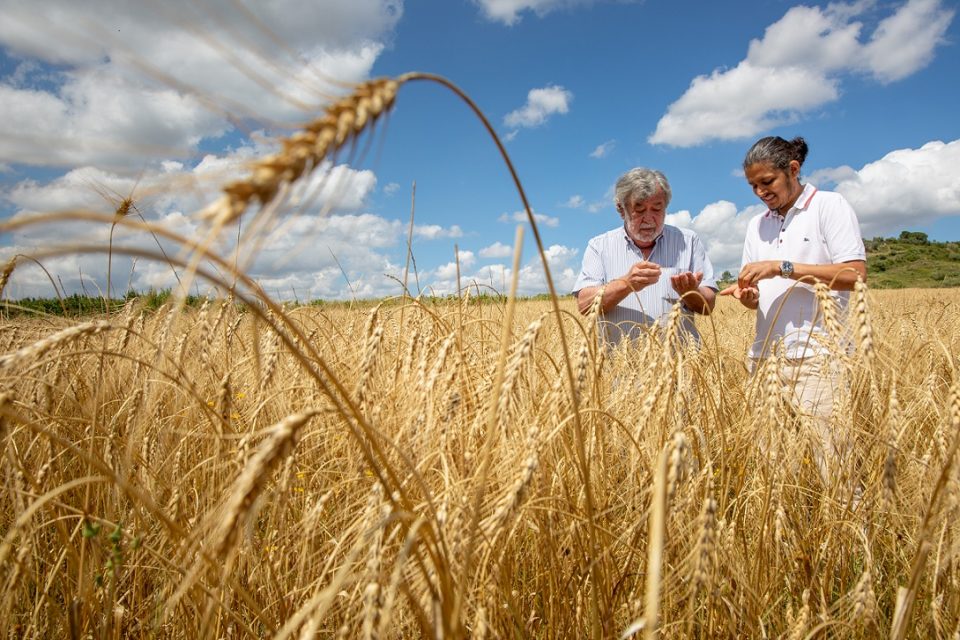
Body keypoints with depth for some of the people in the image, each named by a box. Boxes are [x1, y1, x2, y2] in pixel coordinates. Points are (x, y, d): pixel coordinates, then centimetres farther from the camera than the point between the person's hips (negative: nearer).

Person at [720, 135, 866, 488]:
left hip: (817, 353, -5)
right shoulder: (756, 225, 19)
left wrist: (782, 267, -14)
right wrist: (746, 293, -4)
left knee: (825, 458, -10)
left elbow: (855, 274, -9)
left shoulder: (829, 205, 2)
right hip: (767, 353, 6)